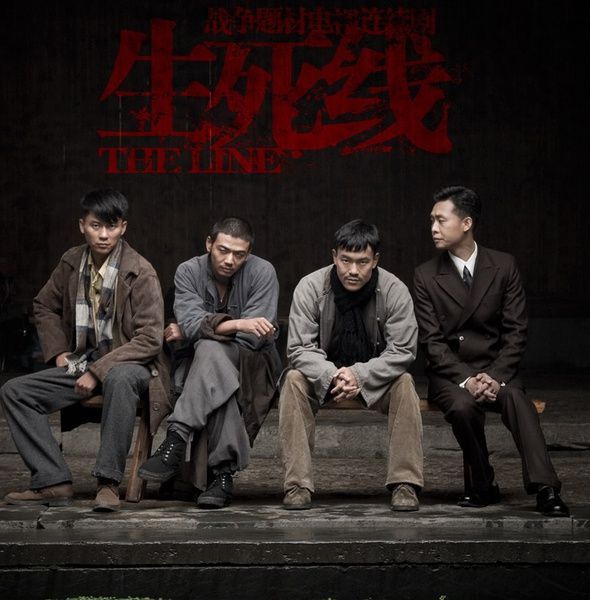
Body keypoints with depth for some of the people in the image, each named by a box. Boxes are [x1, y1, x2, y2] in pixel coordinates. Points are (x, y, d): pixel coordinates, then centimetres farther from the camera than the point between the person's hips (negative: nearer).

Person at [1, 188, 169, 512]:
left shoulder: (140, 272, -15)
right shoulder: (72, 263, 2)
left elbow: (150, 339, -18)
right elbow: (44, 307, 20)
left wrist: (98, 371, -23)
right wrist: (57, 351, 5)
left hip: (127, 366, -6)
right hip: (82, 362, 6)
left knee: (119, 378, -42)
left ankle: (108, 482, -36)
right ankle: (53, 482, -16)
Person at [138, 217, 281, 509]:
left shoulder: (262, 272, -11)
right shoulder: (189, 271, -3)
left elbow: (252, 338, -17)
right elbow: (191, 322, -18)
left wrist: (187, 334, -13)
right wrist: (239, 324, -34)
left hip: (252, 367, -2)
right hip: (203, 364, 2)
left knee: (209, 349, -36)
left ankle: (176, 440, -44)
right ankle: (222, 472, -39)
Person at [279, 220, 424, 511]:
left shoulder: (394, 290, -14)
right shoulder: (310, 287, -14)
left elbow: (402, 351, -17)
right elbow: (299, 348, -16)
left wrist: (360, 375, -31)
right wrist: (331, 375, -35)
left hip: (375, 376, 0)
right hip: (323, 375, 0)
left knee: (404, 383, -30)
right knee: (294, 380, -29)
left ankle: (405, 483, -26)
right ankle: (297, 484, -30)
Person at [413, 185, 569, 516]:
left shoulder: (504, 266, 2)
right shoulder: (427, 275, 2)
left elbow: (516, 331, 0)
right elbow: (432, 341, -3)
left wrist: (496, 376, -17)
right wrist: (465, 379, -18)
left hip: (496, 368, 0)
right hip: (449, 373, 0)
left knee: (516, 399, -33)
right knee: (463, 406, -33)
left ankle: (545, 489, -39)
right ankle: (482, 486, -12)